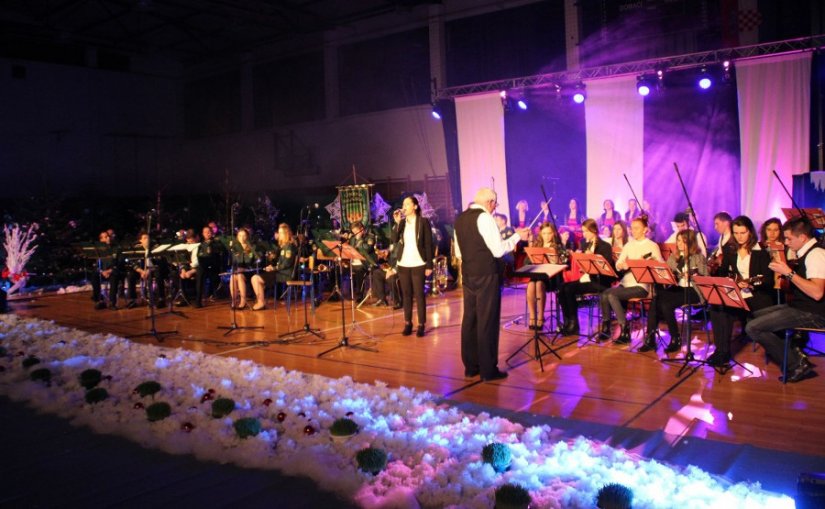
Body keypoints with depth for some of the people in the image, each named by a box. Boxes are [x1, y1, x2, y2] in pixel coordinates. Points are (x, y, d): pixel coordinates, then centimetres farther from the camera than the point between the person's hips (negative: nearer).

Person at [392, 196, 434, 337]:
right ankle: (407, 323, 15)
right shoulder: (401, 222, 8)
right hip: (403, 264, 4)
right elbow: (394, 240, -4)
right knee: (406, 294, 8)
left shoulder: (423, 222, -3)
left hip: (418, 264, -4)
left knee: (419, 294, -1)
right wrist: (397, 222, -13)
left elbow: (428, 244, -5)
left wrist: (429, 265, -9)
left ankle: (421, 325, 6)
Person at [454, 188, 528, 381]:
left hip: (468, 275, 8)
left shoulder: (460, 219, 11)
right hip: (487, 276, -8)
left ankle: (470, 366, 20)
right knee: (487, 321, -1)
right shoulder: (485, 217, -13)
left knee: (469, 319, 12)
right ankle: (488, 370, 5)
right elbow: (498, 250, -16)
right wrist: (517, 236, -4)